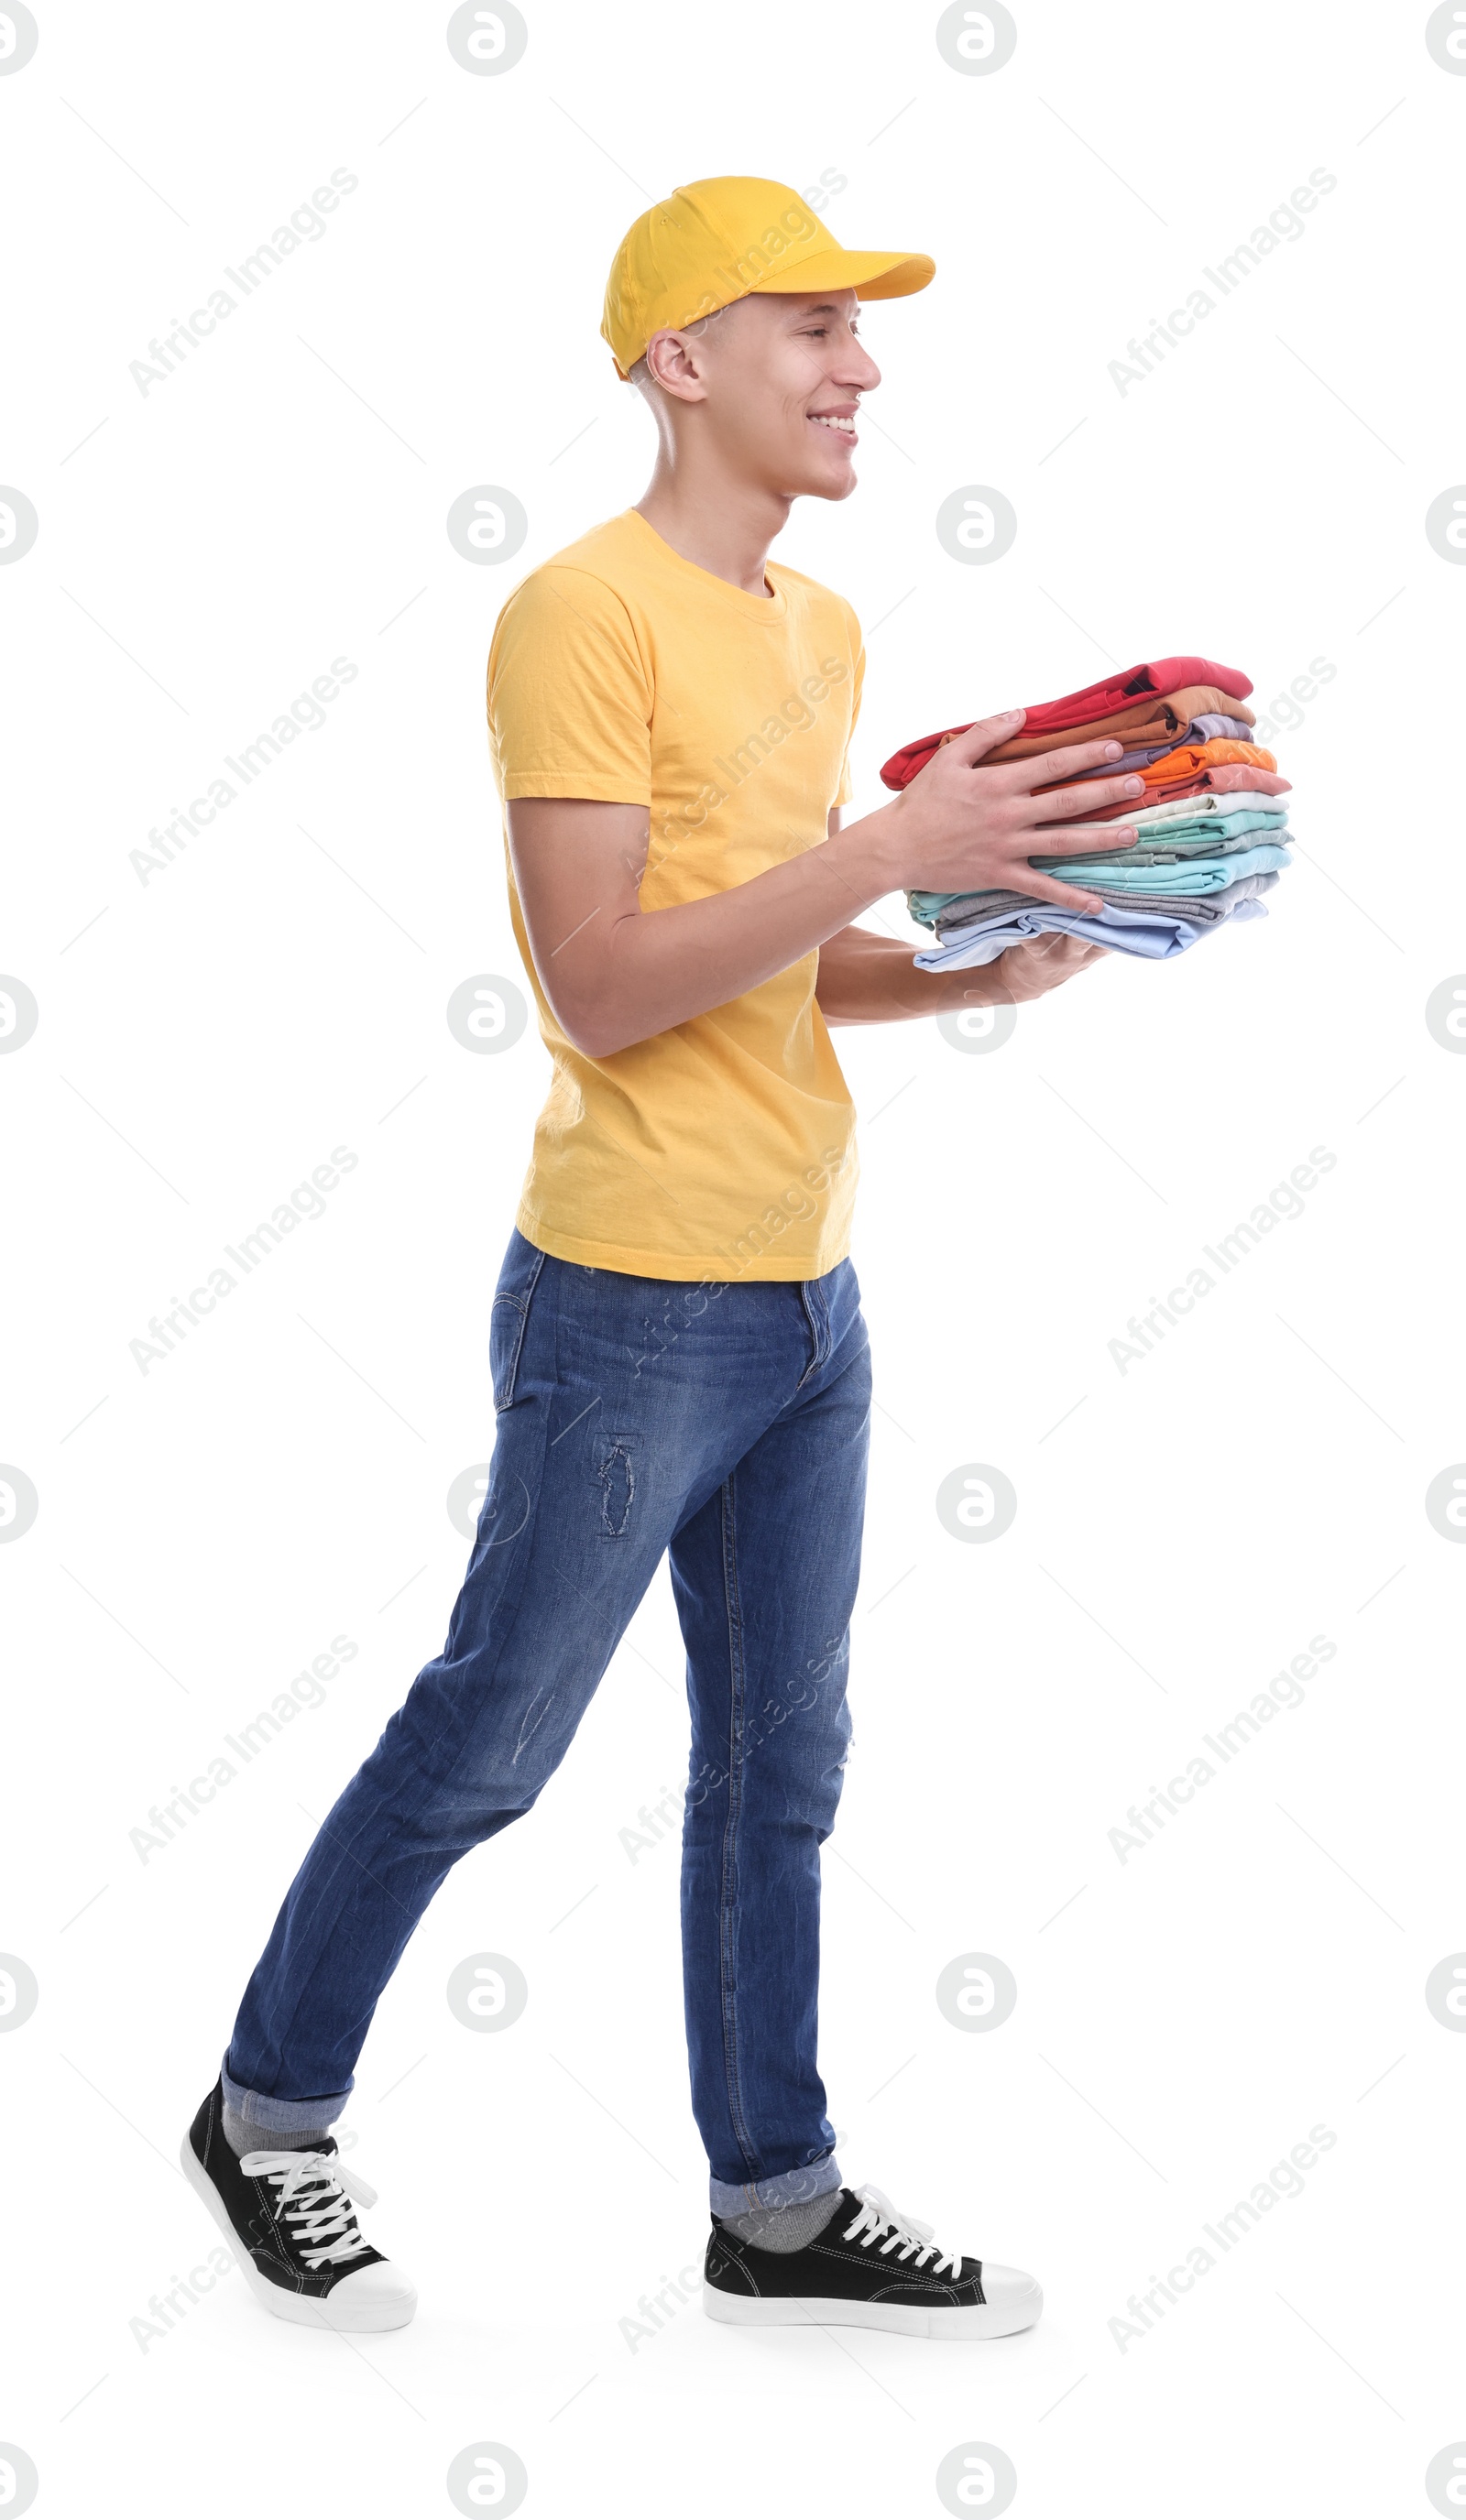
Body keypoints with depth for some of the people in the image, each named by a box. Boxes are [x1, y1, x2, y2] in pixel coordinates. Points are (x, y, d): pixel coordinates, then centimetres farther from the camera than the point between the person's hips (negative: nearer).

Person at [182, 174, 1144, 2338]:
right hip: (632, 1308, -8)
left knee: (780, 1762, 14)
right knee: (486, 1748, 6)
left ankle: (777, 2203, 27)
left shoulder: (821, 631, 13)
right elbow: (605, 988, -20)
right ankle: (267, 2118, 26)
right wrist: (892, 847, -23)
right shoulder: (585, 617, -14)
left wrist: (981, 972, 1)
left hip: (808, 1299, 8)